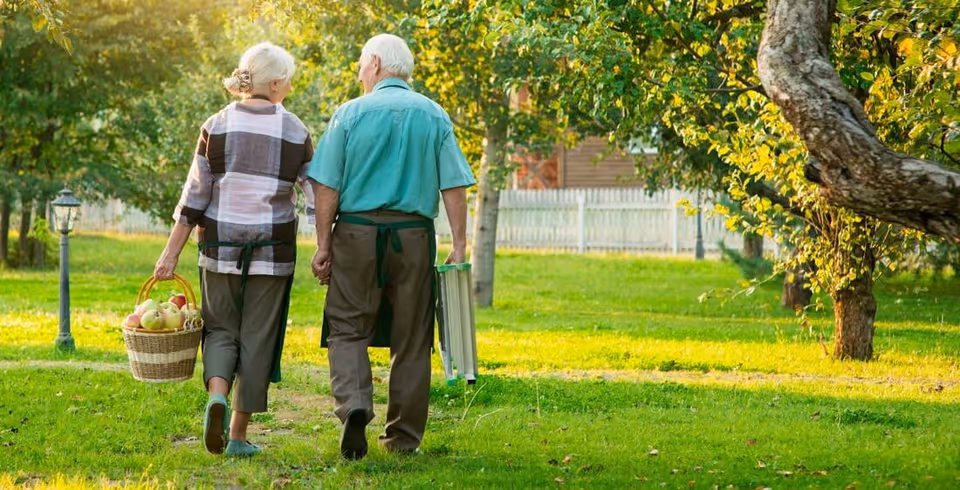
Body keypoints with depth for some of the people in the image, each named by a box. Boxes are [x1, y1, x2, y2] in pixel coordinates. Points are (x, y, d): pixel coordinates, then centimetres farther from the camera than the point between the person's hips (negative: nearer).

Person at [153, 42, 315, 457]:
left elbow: (195, 195, -3)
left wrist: (171, 253, 1)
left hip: (220, 247, 1)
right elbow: (317, 197, -3)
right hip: (272, 251, -1)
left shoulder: (217, 126, -2)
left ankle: (217, 395, -15)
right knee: (257, 339, 8)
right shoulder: (295, 132, -4)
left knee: (221, 329, 14)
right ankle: (238, 435, 11)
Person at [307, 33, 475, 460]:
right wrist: (459, 245, 2)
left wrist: (324, 244, 1)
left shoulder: (350, 113, 0)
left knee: (348, 329, 5)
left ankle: (354, 405, -18)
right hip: (414, 234, 2)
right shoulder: (435, 117, 5)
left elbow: (327, 186, -3)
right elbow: (454, 187, 0)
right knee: (410, 338, 8)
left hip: (357, 232, -2)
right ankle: (403, 436, 13)